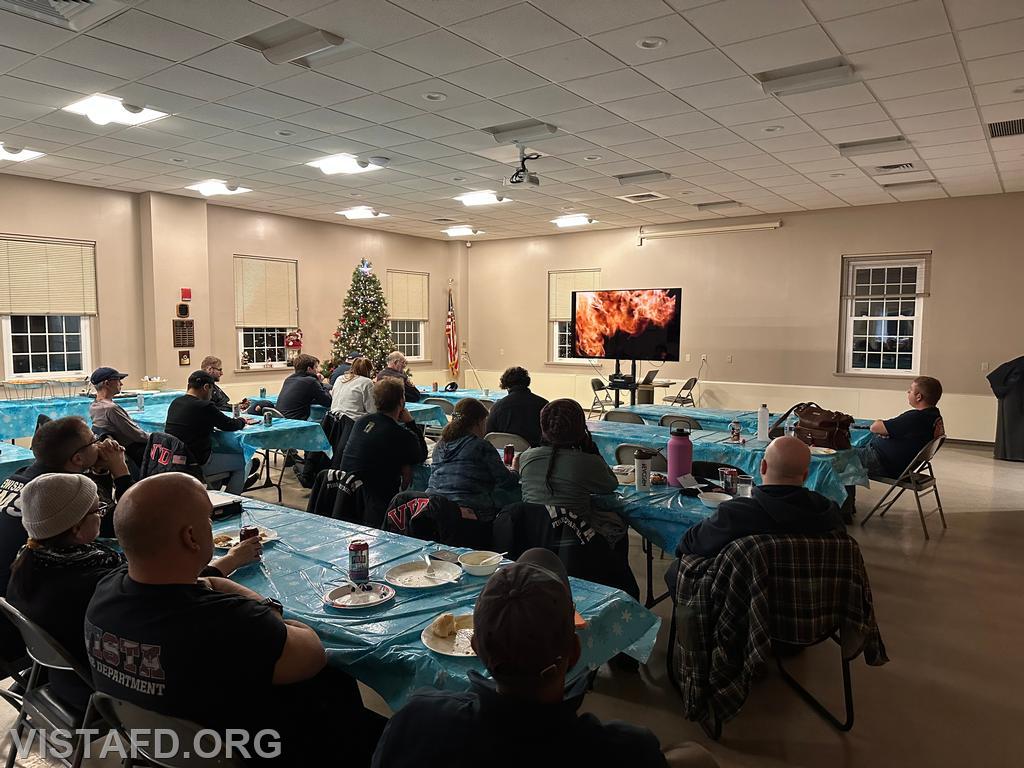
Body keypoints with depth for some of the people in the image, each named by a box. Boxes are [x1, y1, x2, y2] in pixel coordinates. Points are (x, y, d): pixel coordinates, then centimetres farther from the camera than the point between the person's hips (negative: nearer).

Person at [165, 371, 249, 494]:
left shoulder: (174, 403, 4)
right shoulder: (204, 406, -19)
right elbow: (229, 425, -8)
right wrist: (241, 421, 15)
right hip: (197, 464, -8)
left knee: (218, 453, 31)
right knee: (240, 462, 10)